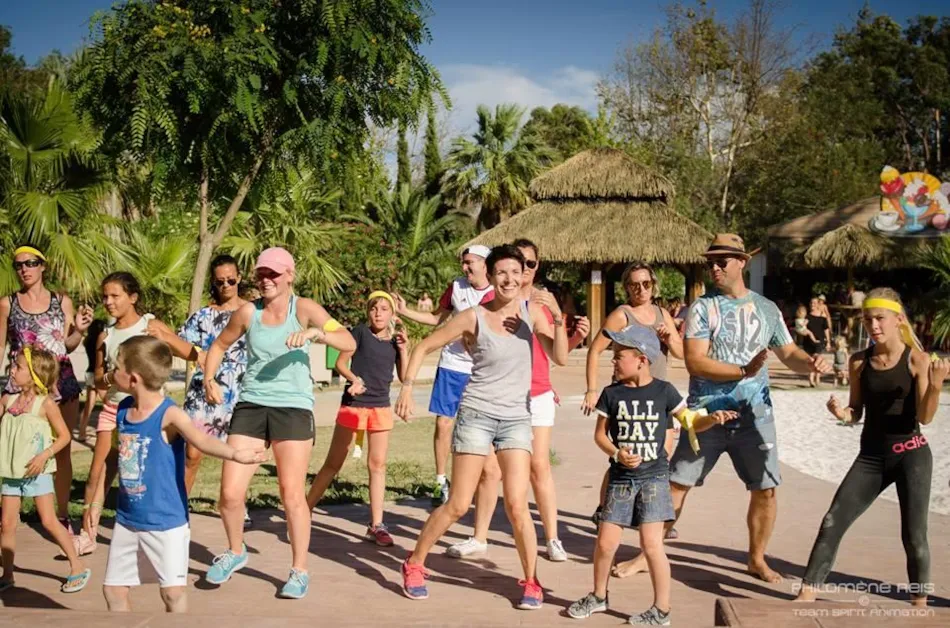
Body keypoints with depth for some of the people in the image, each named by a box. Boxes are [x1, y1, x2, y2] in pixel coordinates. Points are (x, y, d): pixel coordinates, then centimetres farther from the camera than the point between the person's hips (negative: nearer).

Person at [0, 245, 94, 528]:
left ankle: (62, 514, 12)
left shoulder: (62, 302, 6)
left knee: (61, 450, 4)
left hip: (61, 382, 1)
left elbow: (68, 346, 8)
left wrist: (79, 330, -9)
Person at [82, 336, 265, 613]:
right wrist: (94, 503, 20)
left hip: (166, 522, -7)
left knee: (173, 590, -4)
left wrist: (235, 454, -58)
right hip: (126, 519, 7)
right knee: (113, 588, 12)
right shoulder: (122, 410, 1)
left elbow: (201, 439, -38)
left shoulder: (169, 415, -20)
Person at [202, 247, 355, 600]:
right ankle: (235, 552, 28)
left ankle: (300, 571, 14)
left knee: (292, 494, -4)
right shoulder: (248, 312, 2)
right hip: (251, 405, 3)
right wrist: (209, 379, 2)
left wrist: (315, 333, -32)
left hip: (293, 408, -3)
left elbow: (349, 343, -16)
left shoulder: (304, 309, -5)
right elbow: (219, 346, 19)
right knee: (230, 494, 0)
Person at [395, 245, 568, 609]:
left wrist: (558, 317, -21)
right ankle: (414, 564, 20)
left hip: (517, 419, 2)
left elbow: (560, 358, -8)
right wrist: (407, 386, -11)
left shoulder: (532, 311, -1)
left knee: (517, 506, -7)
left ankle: (531, 581, 10)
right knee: (458, 506, 0)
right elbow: (424, 347, -1)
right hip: (477, 415, -2)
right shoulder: (474, 318, -8)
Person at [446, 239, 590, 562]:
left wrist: (578, 336, -13)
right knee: (489, 468, 4)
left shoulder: (545, 300, 3)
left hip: (537, 395, 1)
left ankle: (553, 539, 9)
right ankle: (479, 538, 16)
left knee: (539, 466, 1)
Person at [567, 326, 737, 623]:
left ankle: (661, 610, 6)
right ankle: (598, 596, 29)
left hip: (654, 476, -2)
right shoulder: (612, 394, 0)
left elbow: (690, 422, 7)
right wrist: (616, 453, -15)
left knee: (651, 544, -7)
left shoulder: (663, 391, -3)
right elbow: (600, 434, 3)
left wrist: (713, 418, -12)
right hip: (621, 478, 2)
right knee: (605, 542, 5)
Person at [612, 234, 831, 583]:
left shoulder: (766, 309, 8)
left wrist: (811, 363, -11)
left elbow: (789, 354, 12)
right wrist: (744, 371, -23)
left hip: (754, 416, 3)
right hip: (706, 414, -2)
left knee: (765, 489, 5)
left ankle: (757, 559, 25)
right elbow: (695, 362, -14)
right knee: (676, 485, 1)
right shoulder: (703, 308, -3)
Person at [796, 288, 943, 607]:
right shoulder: (859, 361, 2)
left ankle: (919, 606, 17)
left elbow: (925, 417, -12)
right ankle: (806, 597, 1)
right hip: (871, 455, 3)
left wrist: (936, 385, -29)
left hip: (911, 454, -3)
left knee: (914, 535, -2)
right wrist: (842, 413, -13)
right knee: (832, 522, -4)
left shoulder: (917, 360, -8)